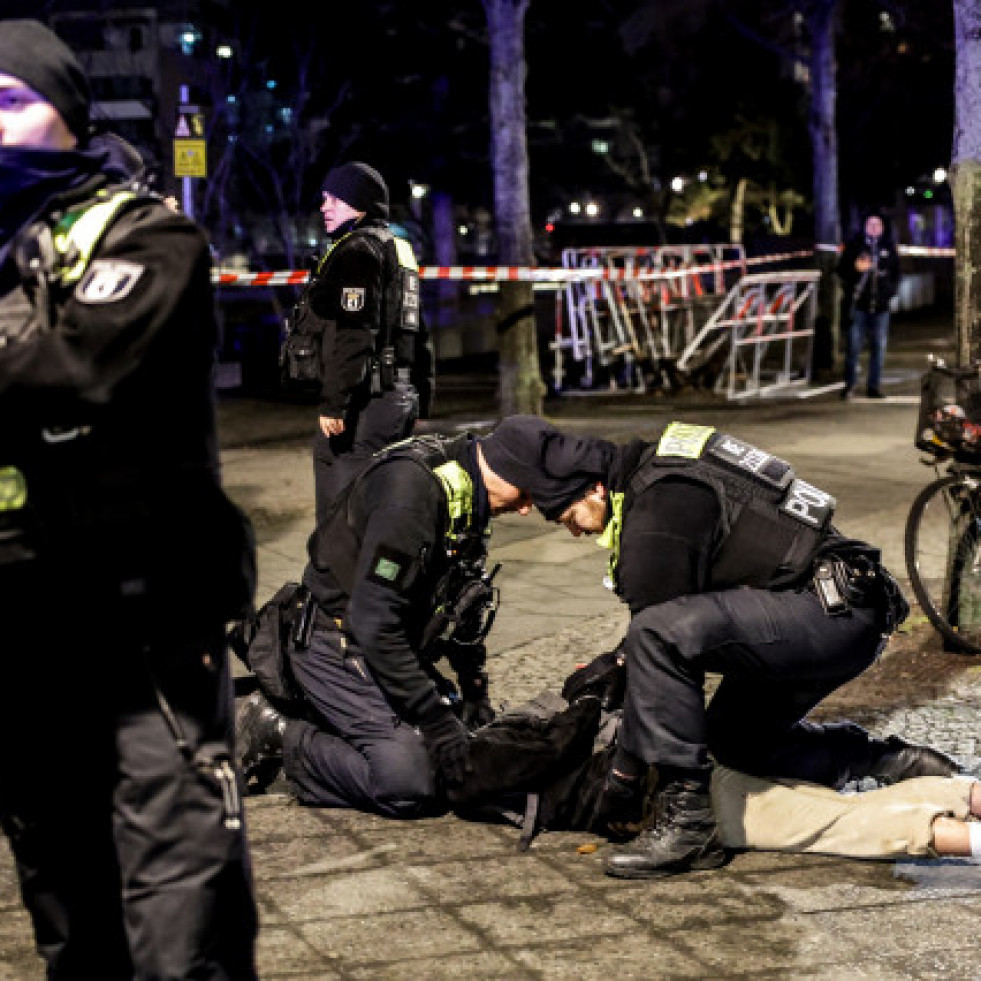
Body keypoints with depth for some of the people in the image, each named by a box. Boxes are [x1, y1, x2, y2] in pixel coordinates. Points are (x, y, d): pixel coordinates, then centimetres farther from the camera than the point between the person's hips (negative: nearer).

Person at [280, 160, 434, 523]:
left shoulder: (356, 251, -10)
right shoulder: (400, 251, 21)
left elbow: (353, 333, -20)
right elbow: (419, 338, 24)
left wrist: (333, 403, -22)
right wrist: (420, 401, 26)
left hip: (363, 405, -10)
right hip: (401, 398, 10)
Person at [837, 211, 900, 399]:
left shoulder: (889, 248, 11)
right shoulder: (854, 246, 4)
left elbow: (896, 273, 15)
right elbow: (842, 268, 6)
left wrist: (890, 290, 0)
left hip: (880, 305, 3)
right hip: (858, 304, -3)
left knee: (879, 345, 4)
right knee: (854, 344, -4)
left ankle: (874, 386, 11)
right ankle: (849, 384, 3)